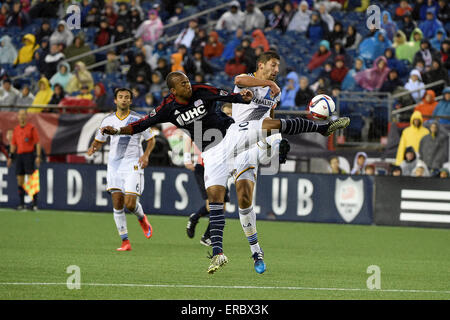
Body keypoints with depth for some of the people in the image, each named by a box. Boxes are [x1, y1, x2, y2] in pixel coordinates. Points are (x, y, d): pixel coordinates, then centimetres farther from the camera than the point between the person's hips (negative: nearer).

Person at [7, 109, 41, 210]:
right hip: (19, 156, 6)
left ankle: (34, 204, -10)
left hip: (29, 155, -6)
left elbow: (37, 143, -6)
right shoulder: (16, 129, 13)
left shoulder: (32, 128, -3)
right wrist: (10, 157, 12)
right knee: (20, 180, 4)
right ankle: (21, 204, 10)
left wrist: (38, 156, -14)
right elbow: (13, 144, 18)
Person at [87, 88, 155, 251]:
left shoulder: (138, 119, -3)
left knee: (130, 204, -12)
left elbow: (151, 139, 7)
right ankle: (125, 242, 3)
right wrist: (93, 148, -4)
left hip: (133, 165, -3)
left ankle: (142, 218, 24)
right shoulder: (108, 120, 6)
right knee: (117, 203, -4)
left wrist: (146, 155, -10)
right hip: (114, 165, 3)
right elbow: (99, 140, 17)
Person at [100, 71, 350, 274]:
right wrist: (118, 131, -15)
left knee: (273, 124, -18)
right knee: (215, 195, -12)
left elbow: (230, 97, -2)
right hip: (213, 152, 0)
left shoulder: (202, 91, -7)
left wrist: (245, 97, -22)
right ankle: (218, 253, -13)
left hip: (231, 133, 0)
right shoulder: (168, 109, -5)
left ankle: (324, 128, -4)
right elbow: (142, 125, -1)